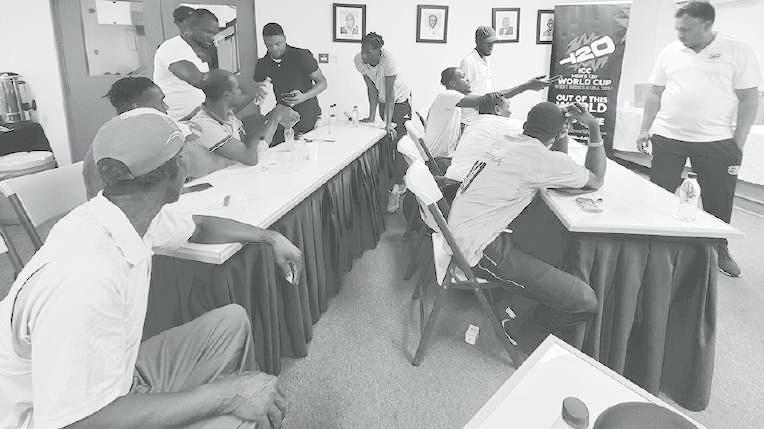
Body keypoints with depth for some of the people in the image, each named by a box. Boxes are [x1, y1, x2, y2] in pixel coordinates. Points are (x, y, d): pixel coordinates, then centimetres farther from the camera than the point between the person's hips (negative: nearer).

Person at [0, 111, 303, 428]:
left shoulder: (133, 214, -9)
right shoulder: (85, 279, -36)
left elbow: (199, 226, 13)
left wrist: (270, 237, 15)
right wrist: (225, 396, -32)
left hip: (120, 376, 9)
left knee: (232, 321, 6)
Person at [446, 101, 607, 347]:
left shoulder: (507, 142, 9)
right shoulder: (543, 158, -14)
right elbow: (597, 181, 4)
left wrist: (561, 141, 17)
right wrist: (594, 128, 5)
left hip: (459, 233, 10)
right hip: (478, 252, -10)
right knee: (584, 301, -10)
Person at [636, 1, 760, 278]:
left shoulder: (738, 52, -3)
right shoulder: (669, 53, 6)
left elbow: (749, 99, -3)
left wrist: (738, 143, -7)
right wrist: (645, 129, 5)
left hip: (716, 141, -2)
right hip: (667, 138, 2)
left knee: (718, 201, 9)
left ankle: (720, 250, 29)